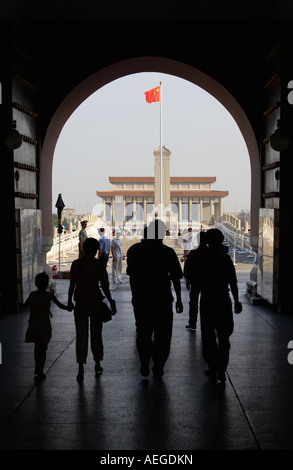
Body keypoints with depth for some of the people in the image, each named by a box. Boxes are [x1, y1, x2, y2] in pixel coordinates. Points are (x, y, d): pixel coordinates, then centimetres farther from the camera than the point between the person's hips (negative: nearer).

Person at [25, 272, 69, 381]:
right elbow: (60, 305, -5)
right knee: (43, 349, 4)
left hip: (33, 325, 3)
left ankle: (37, 369, 30)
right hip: (44, 325, -3)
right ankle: (40, 372, 2)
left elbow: (26, 304, 17)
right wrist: (68, 308, 13)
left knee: (37, 347, 19)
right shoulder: (49, 295, -9)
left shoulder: (32, 294, 0)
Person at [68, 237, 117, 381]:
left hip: (80, 303, 1)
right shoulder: (98, 264, -7)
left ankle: (81, 368, -7)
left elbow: (72, 285, 3)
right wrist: (111, 302, 1)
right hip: (95, 302, -1)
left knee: (81, 335, 3)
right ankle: (97, 364, 25)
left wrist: (70, 301, 15)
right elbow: (104, 285, -7)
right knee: (96, 334, 15)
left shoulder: (76, 264, -1)